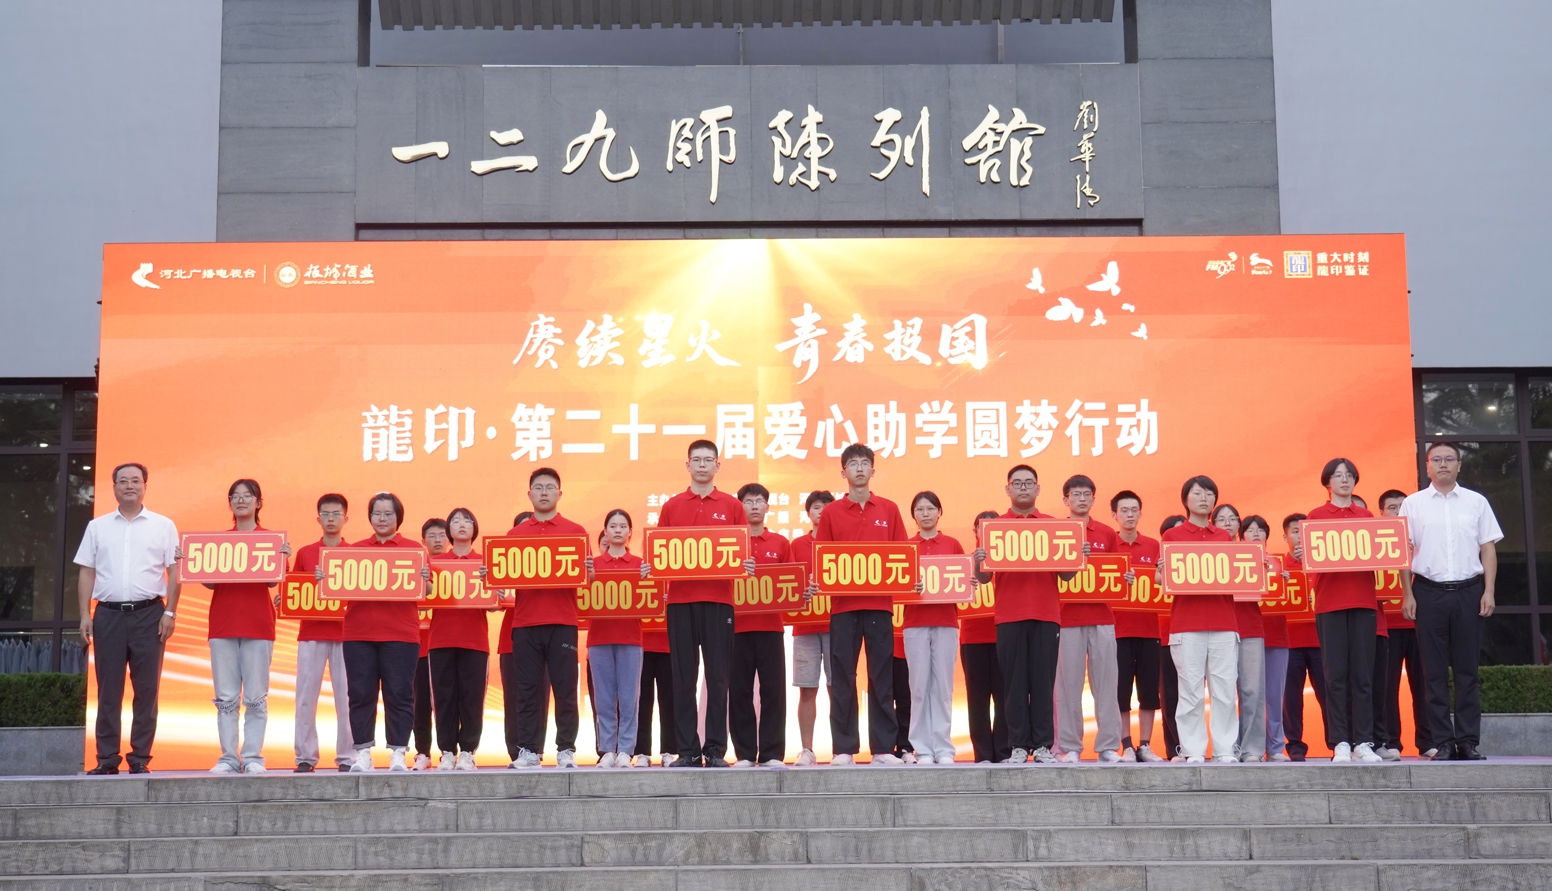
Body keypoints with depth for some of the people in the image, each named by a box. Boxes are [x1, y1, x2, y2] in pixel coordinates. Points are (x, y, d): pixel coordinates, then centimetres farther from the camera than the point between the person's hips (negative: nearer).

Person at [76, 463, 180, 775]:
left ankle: (141, 758, 3)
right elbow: (87, 573, 11)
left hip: (148, 613, -1)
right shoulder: (98, 527, 13)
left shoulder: (163, 526, 8)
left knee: (146, 688, -1)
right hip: (108, 614, 1)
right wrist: (85, 615, 2)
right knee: (108, 689, 1)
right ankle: (107, 758, 6)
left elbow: (174, 572, 5)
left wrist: (170, 612, -5)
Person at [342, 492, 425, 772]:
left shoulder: (413, 549, 8)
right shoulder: (355, 549, 13)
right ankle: (362, 753, 7)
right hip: (359, 633, 2)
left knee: (399, 694, -3)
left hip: (400, 633, -2)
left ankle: (398, 753, 1)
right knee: (360, 694, 1)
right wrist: (324, 578, -8)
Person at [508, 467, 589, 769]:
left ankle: (566, 750, 4)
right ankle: (528, 751, 6)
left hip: (562, 622, -1)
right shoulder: (515, 534, 12)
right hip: (525, 622, 2)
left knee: (565, 689, -1)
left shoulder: (575, 532, 7)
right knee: (528, 690, 2)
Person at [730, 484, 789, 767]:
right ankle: (744, 754, 6)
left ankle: (772, 753, 3)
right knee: (739, 691, 0)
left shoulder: (780, 543, 10)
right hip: (738, 625, -1)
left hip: (771, 625, 1)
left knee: (773, 690, -1)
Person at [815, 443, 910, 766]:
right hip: (843, 604, 0)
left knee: (882, 677, 2)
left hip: (880, 603, 0)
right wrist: (816, 581, -11)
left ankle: (884, 748, 6)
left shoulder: (888, 510, 9)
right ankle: (844, 748, 4)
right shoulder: (831, 512, 7)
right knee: (842, 678, 0)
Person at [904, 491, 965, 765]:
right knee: (919, 685, -2)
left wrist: (969, 585, -12)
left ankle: (944, 748, 2)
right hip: (915, 622, 0)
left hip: (946, 622, 0)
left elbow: (964, 581, 9)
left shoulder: (953, 544, 9)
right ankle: (922, 749, 1)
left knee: (943, 685, -1)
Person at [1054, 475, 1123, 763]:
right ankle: (1069, 748, 2)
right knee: (1068, 684, -2)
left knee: (1105, 683, 0)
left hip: (1102, 617, 2)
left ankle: (1109, 746, 3)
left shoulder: (1107, 534, 12)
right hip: (1068, 617, -2)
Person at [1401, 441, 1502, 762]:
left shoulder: (1476, 502, 9)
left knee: (1467, 669, 2)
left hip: (1468, 591, 1)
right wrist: (1407, 595, -2)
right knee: (1435, 671, 0)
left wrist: (1488, 591, -1)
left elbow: (1488, 549, 8)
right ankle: (1443, 743, 4)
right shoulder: (1412, 504, 6)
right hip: (1429, 592, -1)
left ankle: (1468, 741, 5)